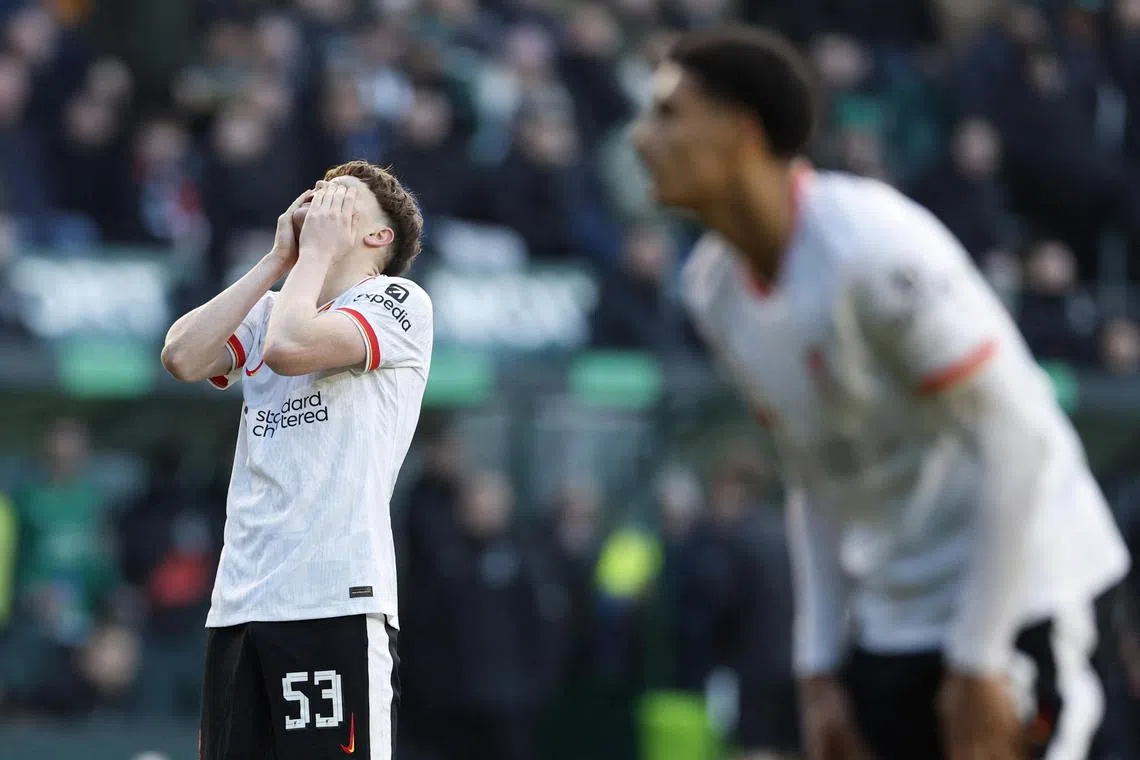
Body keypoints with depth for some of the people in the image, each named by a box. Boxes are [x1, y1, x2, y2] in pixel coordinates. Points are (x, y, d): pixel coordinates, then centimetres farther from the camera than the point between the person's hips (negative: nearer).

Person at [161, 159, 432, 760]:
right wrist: (280, 259, 10)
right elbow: (182, 357, 6)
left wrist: (317, 251, 2)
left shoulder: (400, 301, 2)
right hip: (238, 600, 6)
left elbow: (290, 347, -14)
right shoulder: (272, 309, 24)